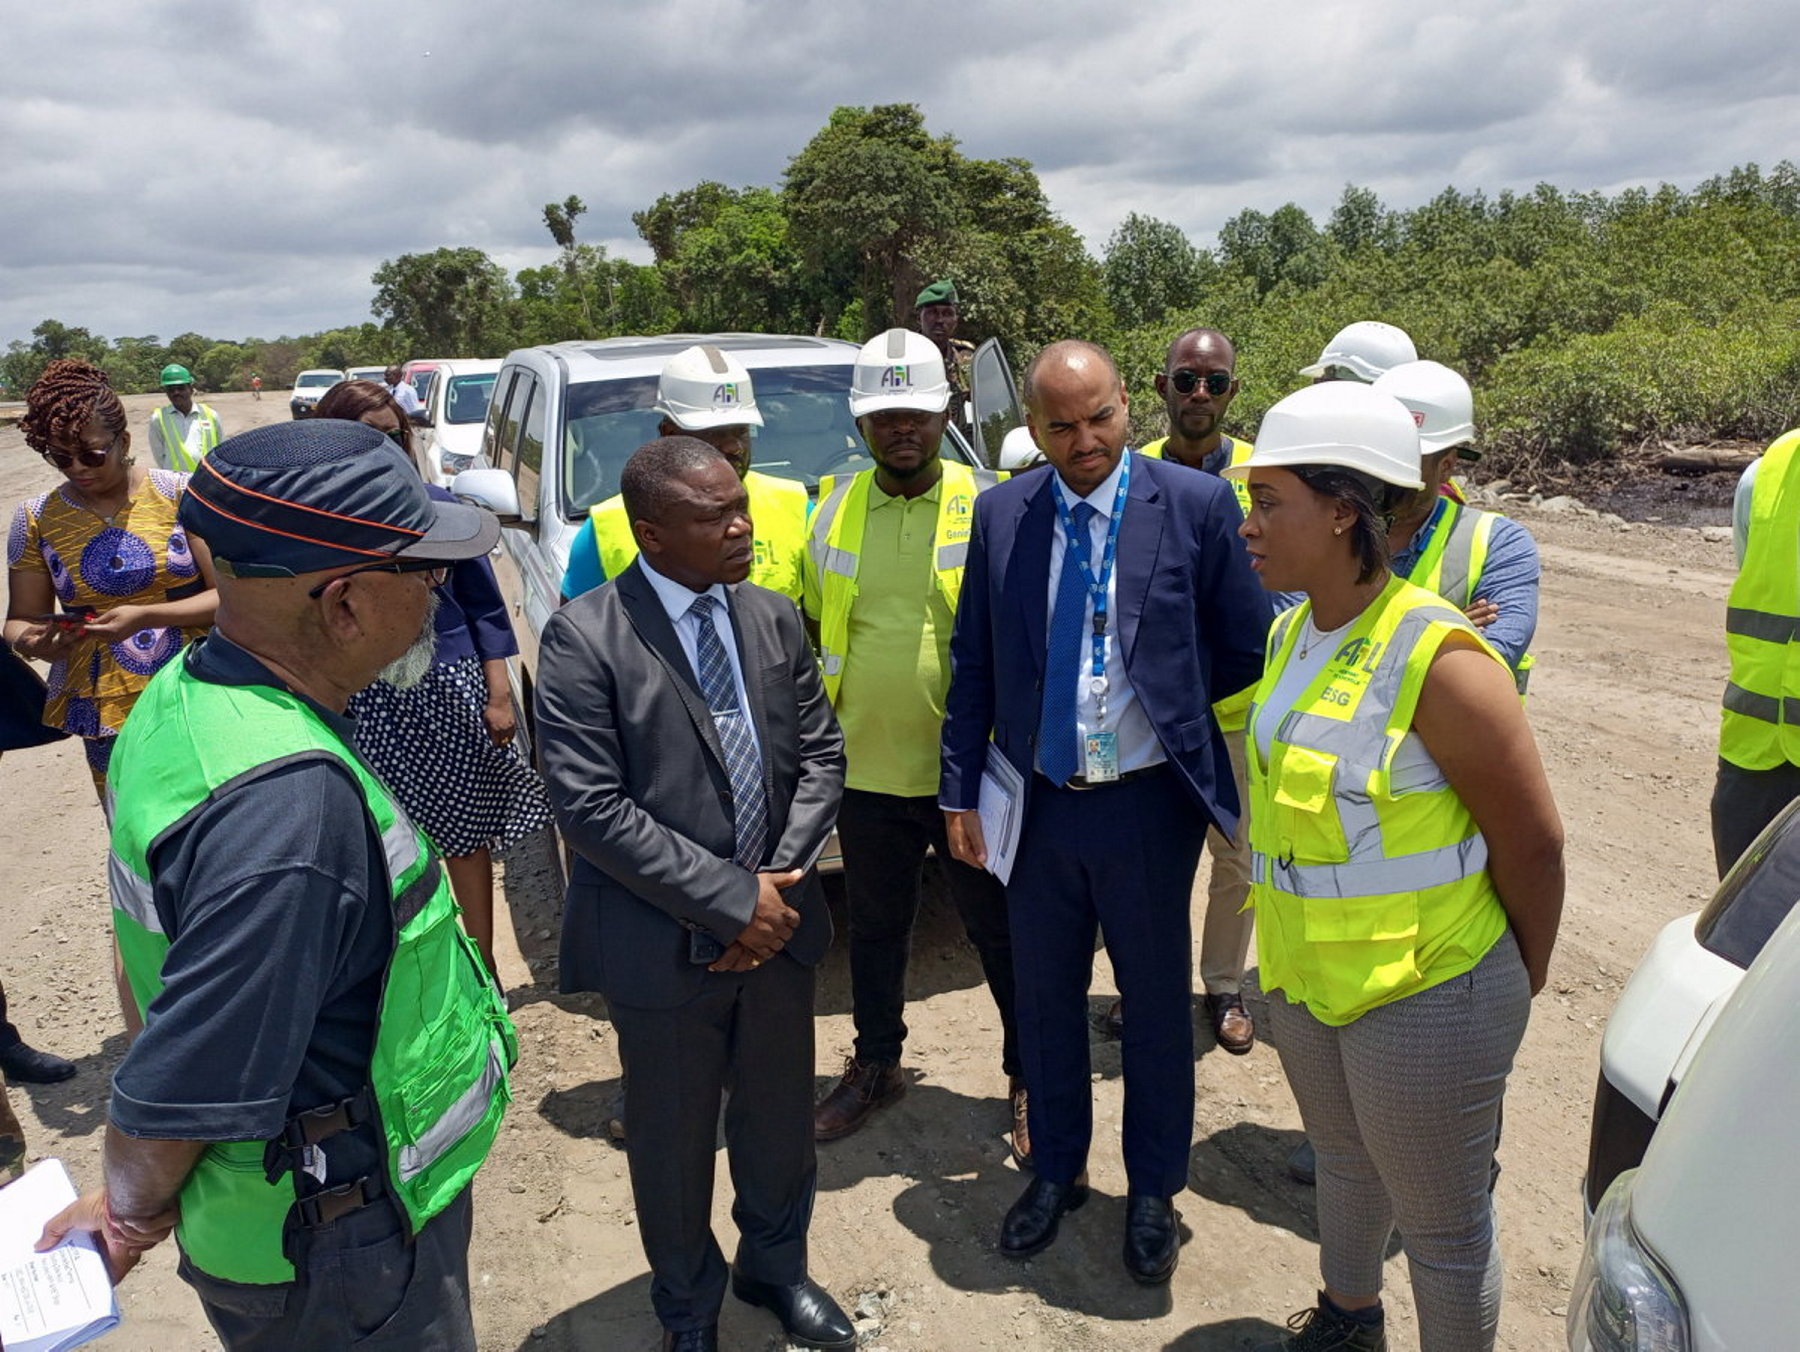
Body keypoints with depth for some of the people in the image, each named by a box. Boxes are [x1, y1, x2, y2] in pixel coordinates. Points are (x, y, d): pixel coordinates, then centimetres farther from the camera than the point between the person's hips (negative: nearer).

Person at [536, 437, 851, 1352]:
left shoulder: (773, 618, 1)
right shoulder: (584, 638, -16)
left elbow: (820, 753, 4)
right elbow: (590, 807, -20)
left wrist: (778, 882, -9)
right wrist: (730, 901, -18)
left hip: (778, 923, 5)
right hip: (663, 943, -4)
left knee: (781, 1115, 21)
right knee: (673, 1137, 16)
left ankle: (775, 1264, 48)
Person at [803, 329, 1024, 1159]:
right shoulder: (834, 510, 4)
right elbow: (810, 625, 13)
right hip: (867, 769, 4)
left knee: (1001, 929, 9)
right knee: (874, 928, 19)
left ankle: (1030, 1080, 29)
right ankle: (875, 1065, 40)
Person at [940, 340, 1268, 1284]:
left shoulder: (1195, 505, -9)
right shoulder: (1000, 514, -1)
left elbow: (1246, 648, -2)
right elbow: (972, 665, 3)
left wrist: (1163, 695, -2)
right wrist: (961, 792, 2)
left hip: (1148, 805, -2)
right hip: (1036, 802, 3)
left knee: (1156, 1002, 14)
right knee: (1044, 995, 17)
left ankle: (1152, 1191, 37)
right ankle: (1056, 1173, 41)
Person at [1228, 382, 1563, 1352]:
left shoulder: (1438, 661, -25)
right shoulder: (1293, 629, -1)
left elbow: (1533, 844, -16)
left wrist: (1524, 980, -1)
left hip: (1424, 998, -8)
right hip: (1305, 975, 8)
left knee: (1441, 1227, 12)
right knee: (1342, 1161, 29)